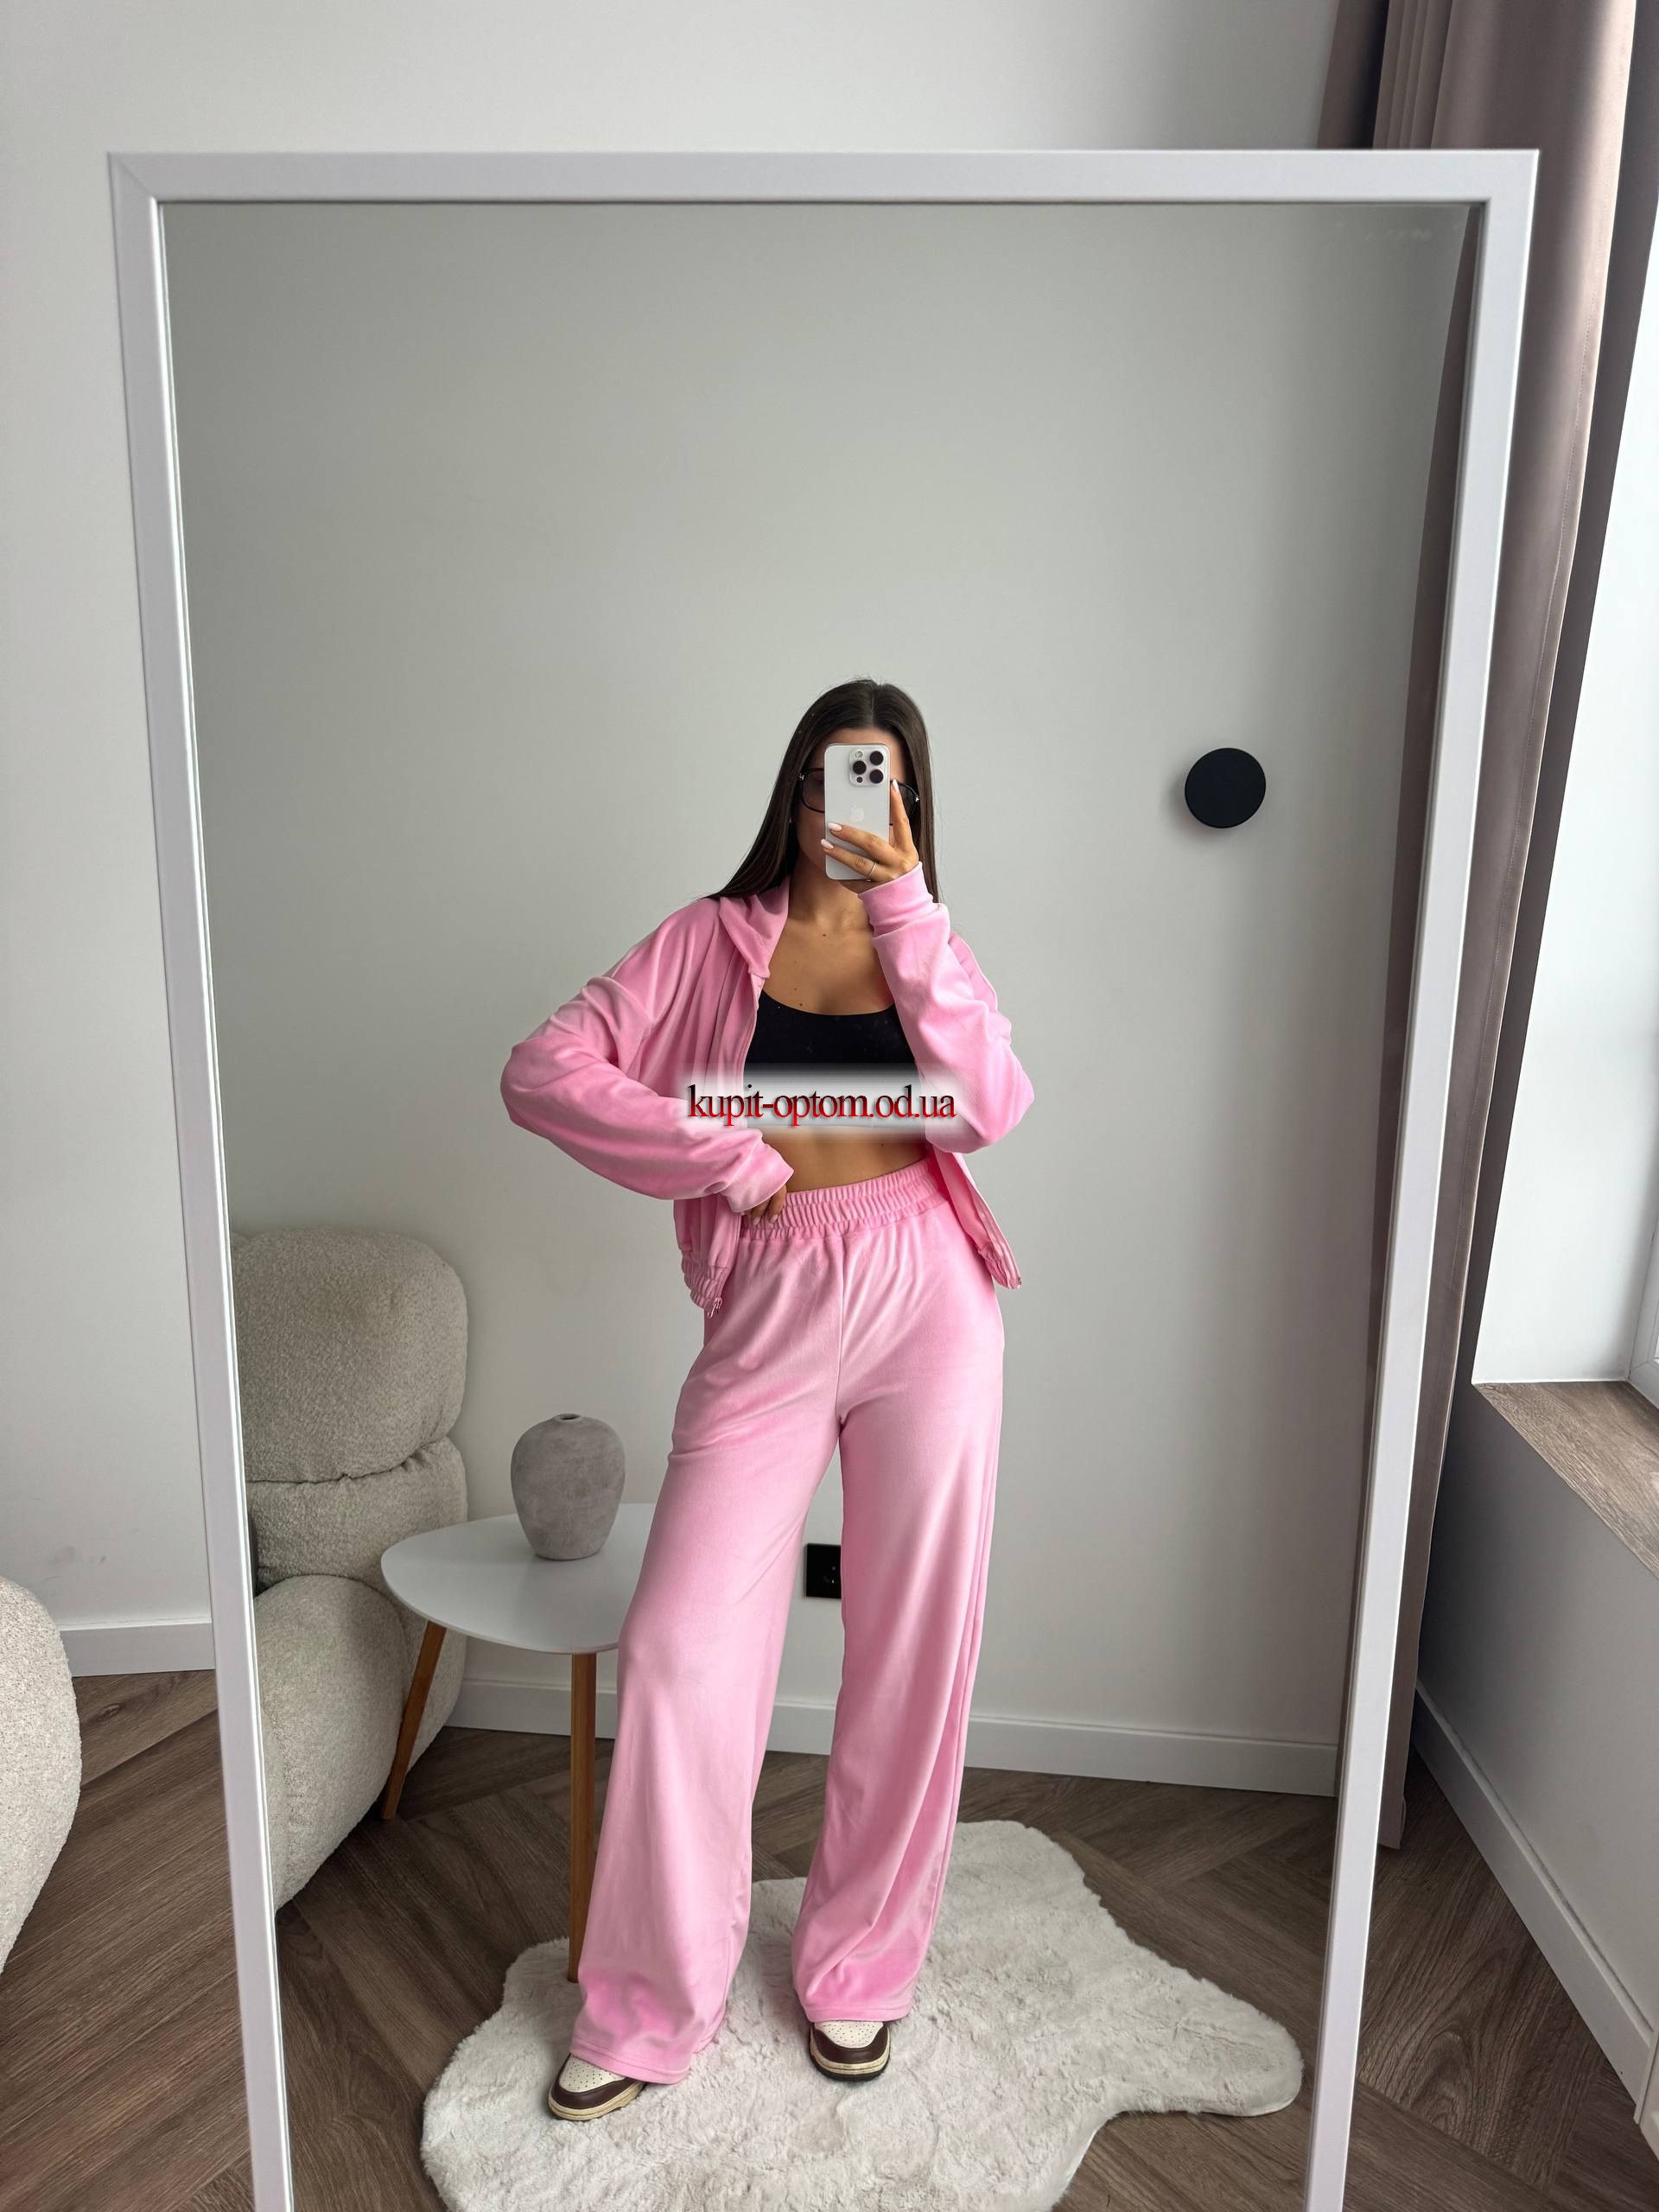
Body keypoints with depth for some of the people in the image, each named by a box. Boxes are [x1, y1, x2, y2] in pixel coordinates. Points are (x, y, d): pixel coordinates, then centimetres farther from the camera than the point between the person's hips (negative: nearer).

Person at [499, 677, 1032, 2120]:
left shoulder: (933, 948, 8)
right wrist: (735, 1157, -10)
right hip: (769, 1314, -1)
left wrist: (906, 911, -15)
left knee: (913, 1646, 8)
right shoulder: (711, 939, 4)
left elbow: (992, 1107, -11)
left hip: (926, 1301, 1)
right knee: (681, 1646, -1)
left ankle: (862, 1965, 33)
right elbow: (542, 1075, -6)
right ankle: (654, 2004, 23)